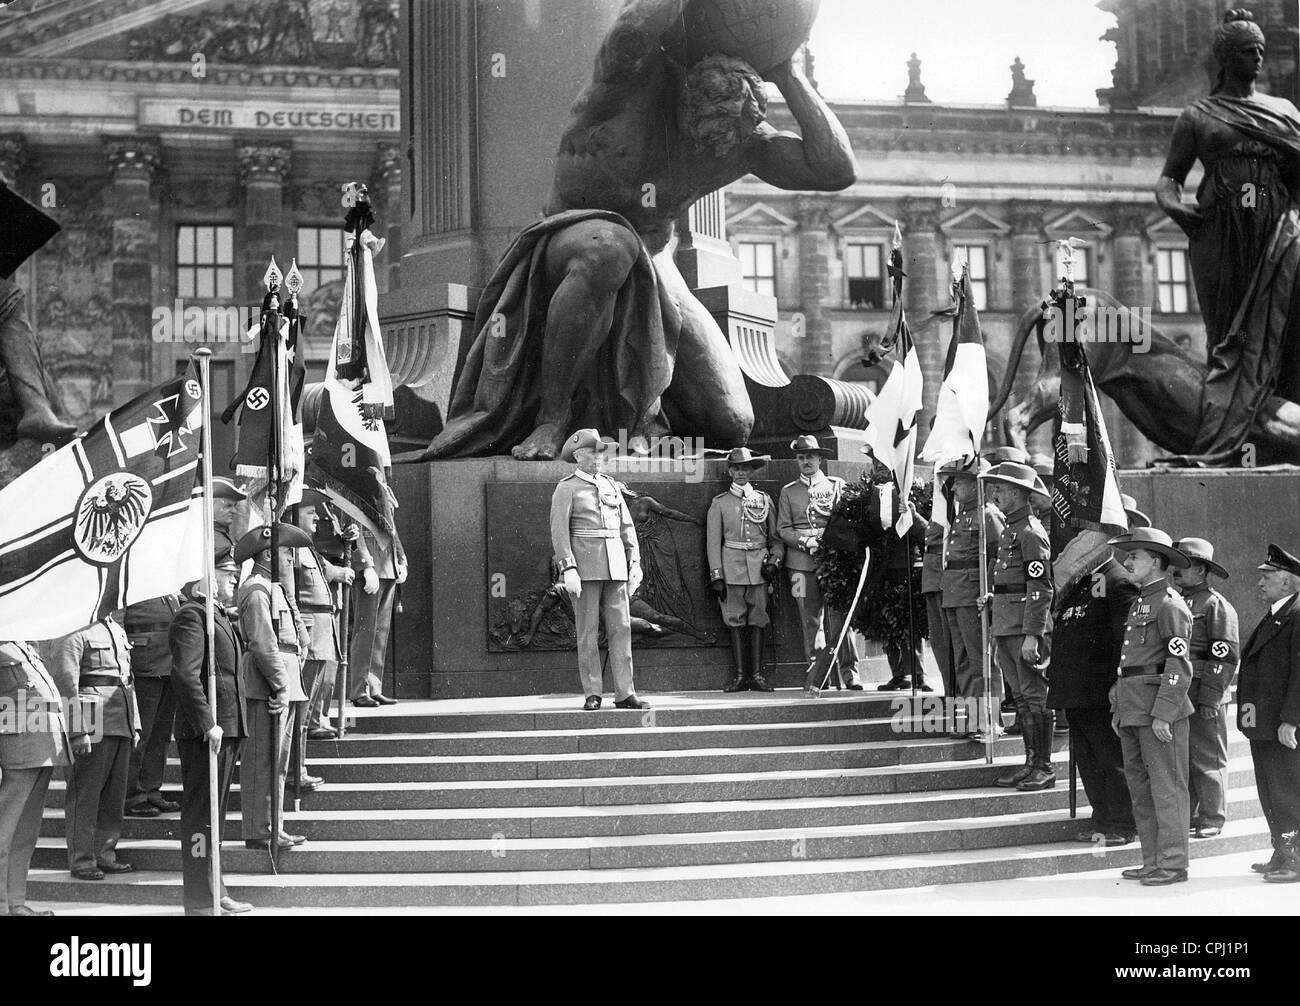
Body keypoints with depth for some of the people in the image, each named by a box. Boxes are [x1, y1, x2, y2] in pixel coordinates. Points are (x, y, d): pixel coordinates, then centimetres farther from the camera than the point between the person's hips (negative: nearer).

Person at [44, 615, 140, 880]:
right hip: (93, 726, -8)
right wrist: (78, 731, -20)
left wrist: (134, 725, 19)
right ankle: (81, 860, 2)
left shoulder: (116, 630, 19)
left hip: (120, 725, 8)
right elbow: (65, 680, -15)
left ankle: (105, 854, 21)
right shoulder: (71, 633, -8)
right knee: (84, 794, -3)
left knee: (114, 795, 12)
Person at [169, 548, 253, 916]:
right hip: (205, 732, -10)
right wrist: (208, 723, -26)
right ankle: (201, 902, -1)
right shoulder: (192, 616, -12)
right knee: (202, 814, -5)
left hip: (227, 729, 10)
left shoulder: (221, 616, 19)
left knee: (214, 813, 18)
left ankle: (214, 891, 27)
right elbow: (186, 674, -23)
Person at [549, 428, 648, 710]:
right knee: (587, 631, -2)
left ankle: (625, 694, 2)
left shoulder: (612, 486, 16)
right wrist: (568, 569, -18)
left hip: (615, 567, 5)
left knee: (621, 628, 1)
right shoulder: (566, 488, -1)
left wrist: (635, 563, 9)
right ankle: (592, 694, 4)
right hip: (585, 568, -5)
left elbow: (626, 527, 17)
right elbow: (559, 531, -9)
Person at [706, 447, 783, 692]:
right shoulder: (719, 503, 6)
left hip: (759, 566, 1)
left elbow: (776, 537, 14)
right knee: (735, 621, -1)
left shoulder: (764, 500, 11)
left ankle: (757, 675, 3)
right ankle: (740, 676, 2)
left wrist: (774, 561, -3)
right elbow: (713, 541, 3)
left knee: (757, 620, 0)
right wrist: (716, 575, -4)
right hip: (732, 568, -1)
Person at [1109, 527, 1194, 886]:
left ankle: (1173, 863, -1)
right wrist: (1118, 707, 19)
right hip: (1132, 707, 9)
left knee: (1167, 786, -5)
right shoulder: (1138, 604, 19)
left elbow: (1180, 667, -15)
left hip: (1160, 709, -9)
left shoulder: (1170, 605, -10)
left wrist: (1163, 713, -19)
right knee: (1140, 786, 11)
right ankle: (1153, 860, 17)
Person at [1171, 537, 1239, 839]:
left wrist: (1210, 698, -16)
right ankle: (1187, 816, 18)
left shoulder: (1216, 605, -6)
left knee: (1207, 759, -2)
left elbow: (1226, 657, -11)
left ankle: (1212, 820, 6)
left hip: (1203, 699, -7)